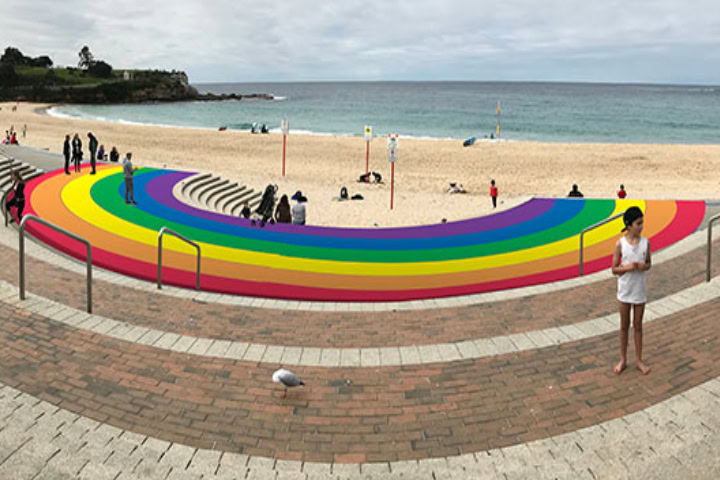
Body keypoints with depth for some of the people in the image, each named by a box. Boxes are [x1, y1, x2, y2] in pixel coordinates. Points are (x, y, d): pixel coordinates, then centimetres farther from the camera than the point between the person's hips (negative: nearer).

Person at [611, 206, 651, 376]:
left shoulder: (645, 242, -5)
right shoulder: (620, 244, -11)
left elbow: (649, 264, 8)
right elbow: (614, 269, -6)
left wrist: (643, 266, -15)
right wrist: (627, 267, -24)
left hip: (640, 290, 1)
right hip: (625, 290, -1)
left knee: (638, 325, 11)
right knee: (624, 325, 11)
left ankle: (638, 360, 24)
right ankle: (623, 359, 23)